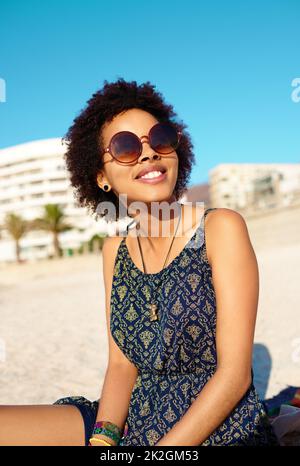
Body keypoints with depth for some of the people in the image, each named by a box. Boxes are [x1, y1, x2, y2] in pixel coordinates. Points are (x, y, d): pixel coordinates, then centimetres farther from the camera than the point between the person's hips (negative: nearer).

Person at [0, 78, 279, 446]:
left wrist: (165, 446, -19)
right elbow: (122, 365, 3)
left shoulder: (222, 227, -13)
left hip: (221, 432, -4)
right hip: (137, 425, 5)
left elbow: (235, 374, -15)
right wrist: (103, 438, -13)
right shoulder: (115, 249, 2)